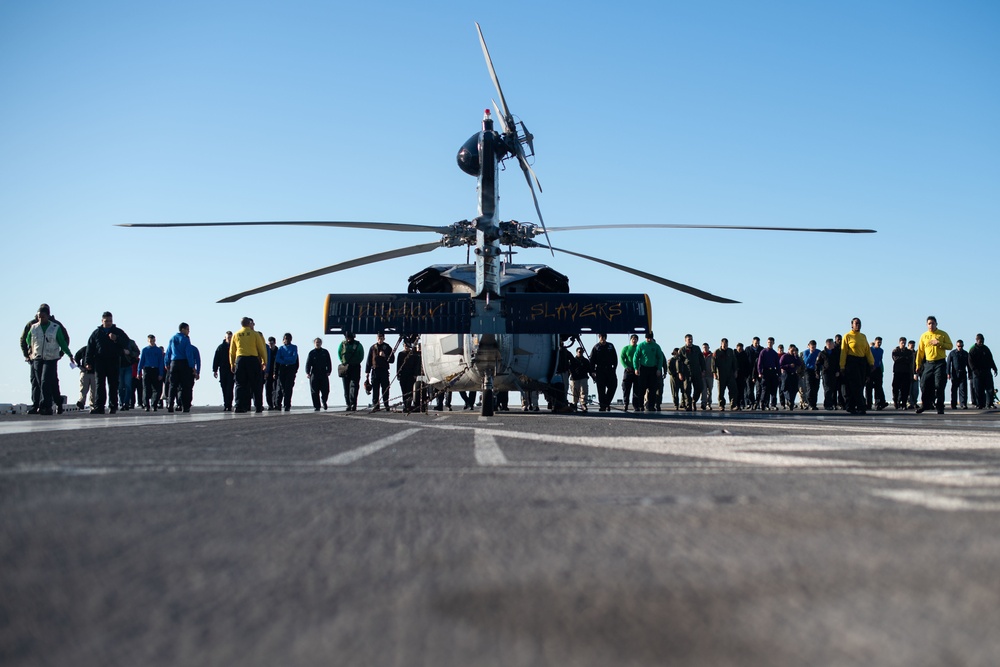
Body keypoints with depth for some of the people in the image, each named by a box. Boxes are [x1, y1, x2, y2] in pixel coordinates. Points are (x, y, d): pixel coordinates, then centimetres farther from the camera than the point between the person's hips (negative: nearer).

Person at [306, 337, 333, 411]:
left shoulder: (325, 352, 8)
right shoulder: (311, 353, 5)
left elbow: (329, 363, 10)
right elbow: (308, 363, 1)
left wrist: (329, 371, 0)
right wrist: (307, 373, -9)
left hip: (324, 374, 1)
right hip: (314, 375, -1)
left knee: (325, 391, -2)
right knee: (315, 392, -1)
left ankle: (323, 401, 27)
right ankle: (316, 406, 6)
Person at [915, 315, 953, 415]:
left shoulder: (943, 334, 3)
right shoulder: (924, 336, 9)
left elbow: (950, 346, -2)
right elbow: (920, 351, 10)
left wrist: (940, 343, -17)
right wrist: (918, 365, 7)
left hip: (940, 363, -3)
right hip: (928, 363, 3)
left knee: (939, 386, -7)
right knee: (924, 385, 1)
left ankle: (940, 407, -4)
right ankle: (926, 405, 16)